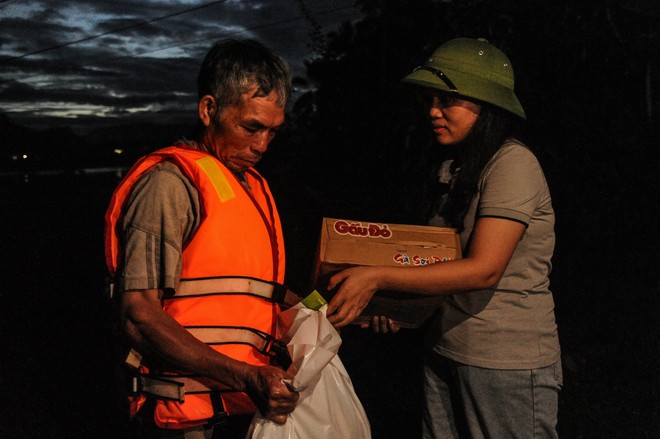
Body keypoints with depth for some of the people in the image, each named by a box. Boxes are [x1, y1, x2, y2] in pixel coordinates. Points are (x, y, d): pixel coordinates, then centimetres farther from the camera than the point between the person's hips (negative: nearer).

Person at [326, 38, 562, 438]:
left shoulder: (513, 163, -14)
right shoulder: (457, 170, 11)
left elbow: (484, 269, -22)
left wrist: (378, 277, -23)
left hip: (508, 363, -7)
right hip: (445, 353, 7)